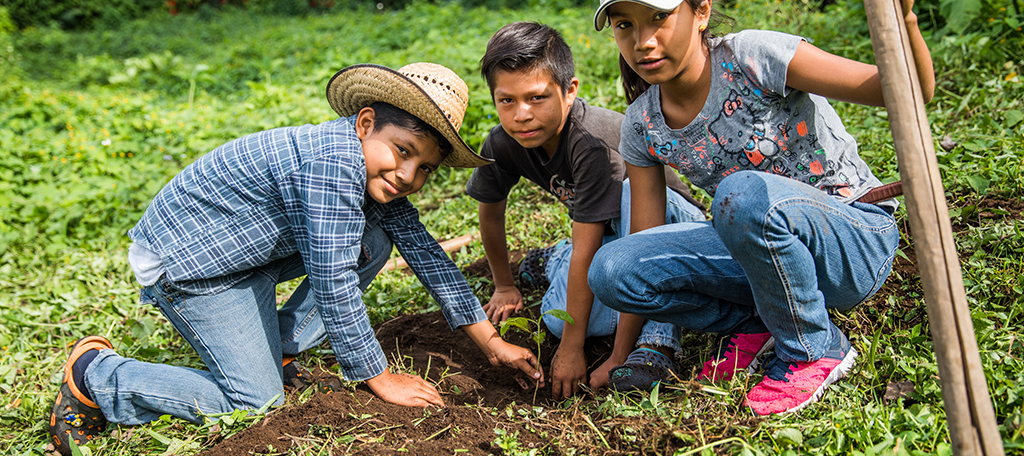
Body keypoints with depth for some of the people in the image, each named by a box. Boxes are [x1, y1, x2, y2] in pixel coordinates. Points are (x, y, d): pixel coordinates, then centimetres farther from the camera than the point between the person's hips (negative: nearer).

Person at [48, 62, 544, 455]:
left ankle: (275, 344, 11)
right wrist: (380, 378, -22)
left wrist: (490, 341, 2)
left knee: (373, 243, 1)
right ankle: (94, 374, 4)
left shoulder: (379, 174, -2)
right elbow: (333, 284, -31)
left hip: (252, 248, 9)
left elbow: (425, 253, 2)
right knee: (260, 400, -8)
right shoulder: (334, 161, -32)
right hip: (185, 260, -9)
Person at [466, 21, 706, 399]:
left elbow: (587, 250, -36)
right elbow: (491, 213, 3)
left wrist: (571, 349, -34)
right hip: (607, 232, 5)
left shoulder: (591, 143, -36)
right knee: (559, 319, -22)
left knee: (631, 195, -40)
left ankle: (656, 336, -31)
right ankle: (554, 261, 13)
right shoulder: (502, 145, -16)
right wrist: (504, 286, 15)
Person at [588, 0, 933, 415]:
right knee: (610, 270, -17)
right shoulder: (642, 128, -4)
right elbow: (645, 240, 0)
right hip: (760, 243, 5)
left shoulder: (753, 58, -20)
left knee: (744, 193, -38)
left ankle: (816, 349, -12)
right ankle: (752, 322, 4)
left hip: (856, 238, -4)